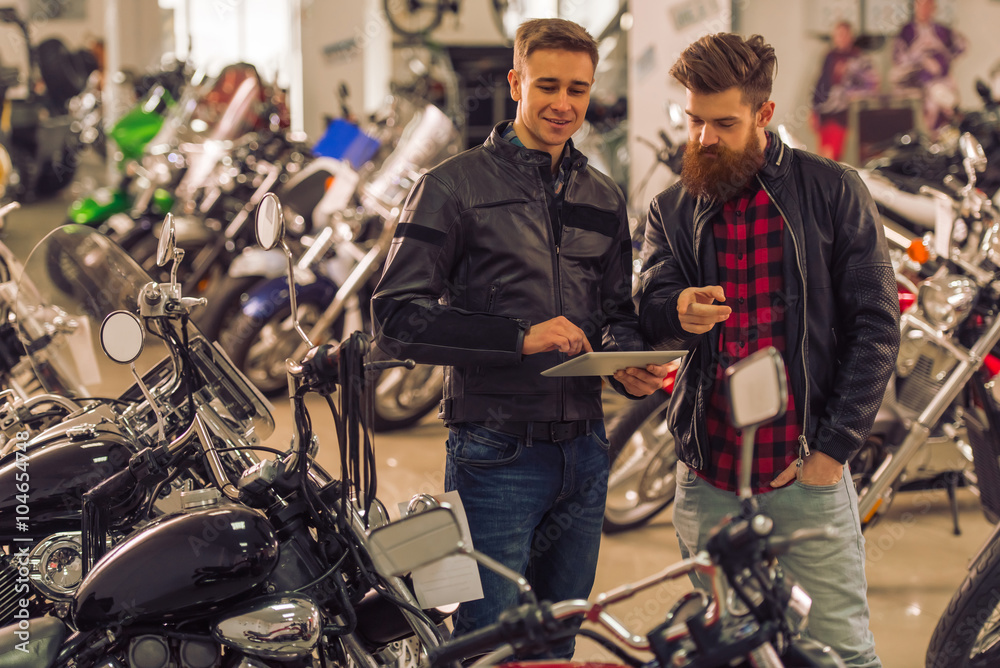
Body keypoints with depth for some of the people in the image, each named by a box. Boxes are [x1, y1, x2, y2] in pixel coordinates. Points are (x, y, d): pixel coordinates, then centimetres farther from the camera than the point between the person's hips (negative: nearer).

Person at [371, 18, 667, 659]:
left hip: (584, 454, 6)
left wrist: (630, 363, -2)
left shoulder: (604, 199, 14)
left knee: (558, 642, 15)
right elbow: (397, 317, -12)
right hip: (496, 455, -6)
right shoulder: (455, 186, -5)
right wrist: (520, 337, -22)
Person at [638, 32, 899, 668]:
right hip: (707, 479, 3)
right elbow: (648, 311, -5)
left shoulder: (833, 192, 0)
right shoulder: (673, 210, 10)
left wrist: (832, 449, -9)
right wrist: (677, 311, -31)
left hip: (808, 474, -3)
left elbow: (876, 326, -3)